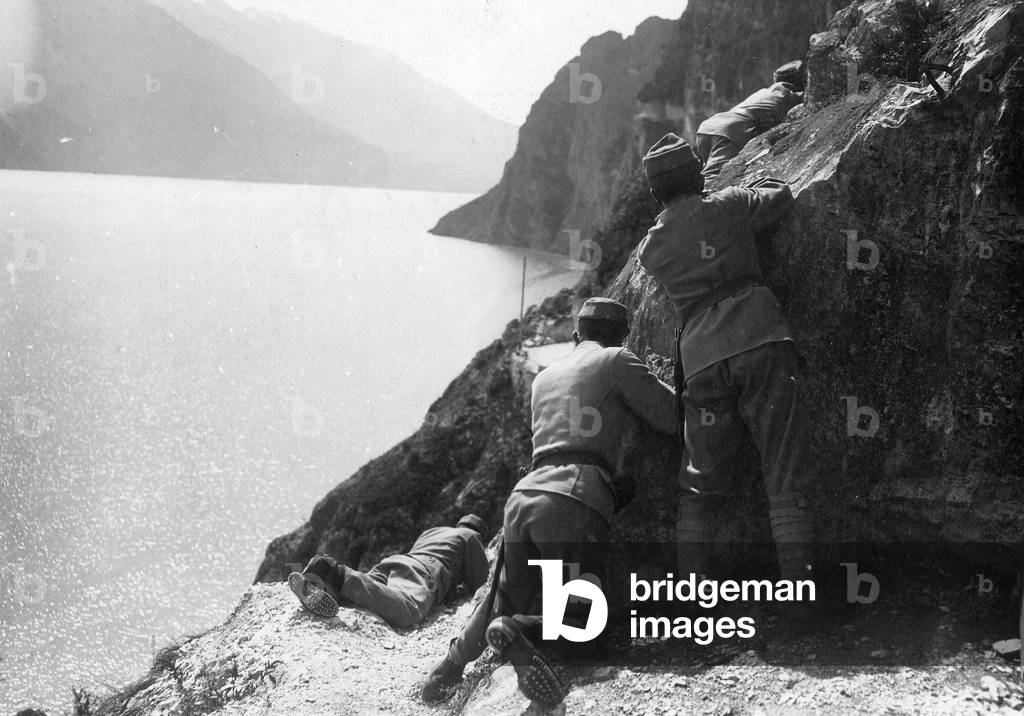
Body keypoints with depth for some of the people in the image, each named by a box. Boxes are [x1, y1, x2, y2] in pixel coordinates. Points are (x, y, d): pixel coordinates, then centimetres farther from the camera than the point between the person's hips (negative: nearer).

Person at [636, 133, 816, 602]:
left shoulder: (650, 250, 14)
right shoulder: (727, 207, 7)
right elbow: (782, 197, 23)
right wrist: (759, 185, 43)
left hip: (702, 360, 3)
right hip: (760, 340, -3)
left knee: (704, 481, 16)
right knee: (784, 473, -2)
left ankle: (688, 581, 9)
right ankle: (796, 584, -8)